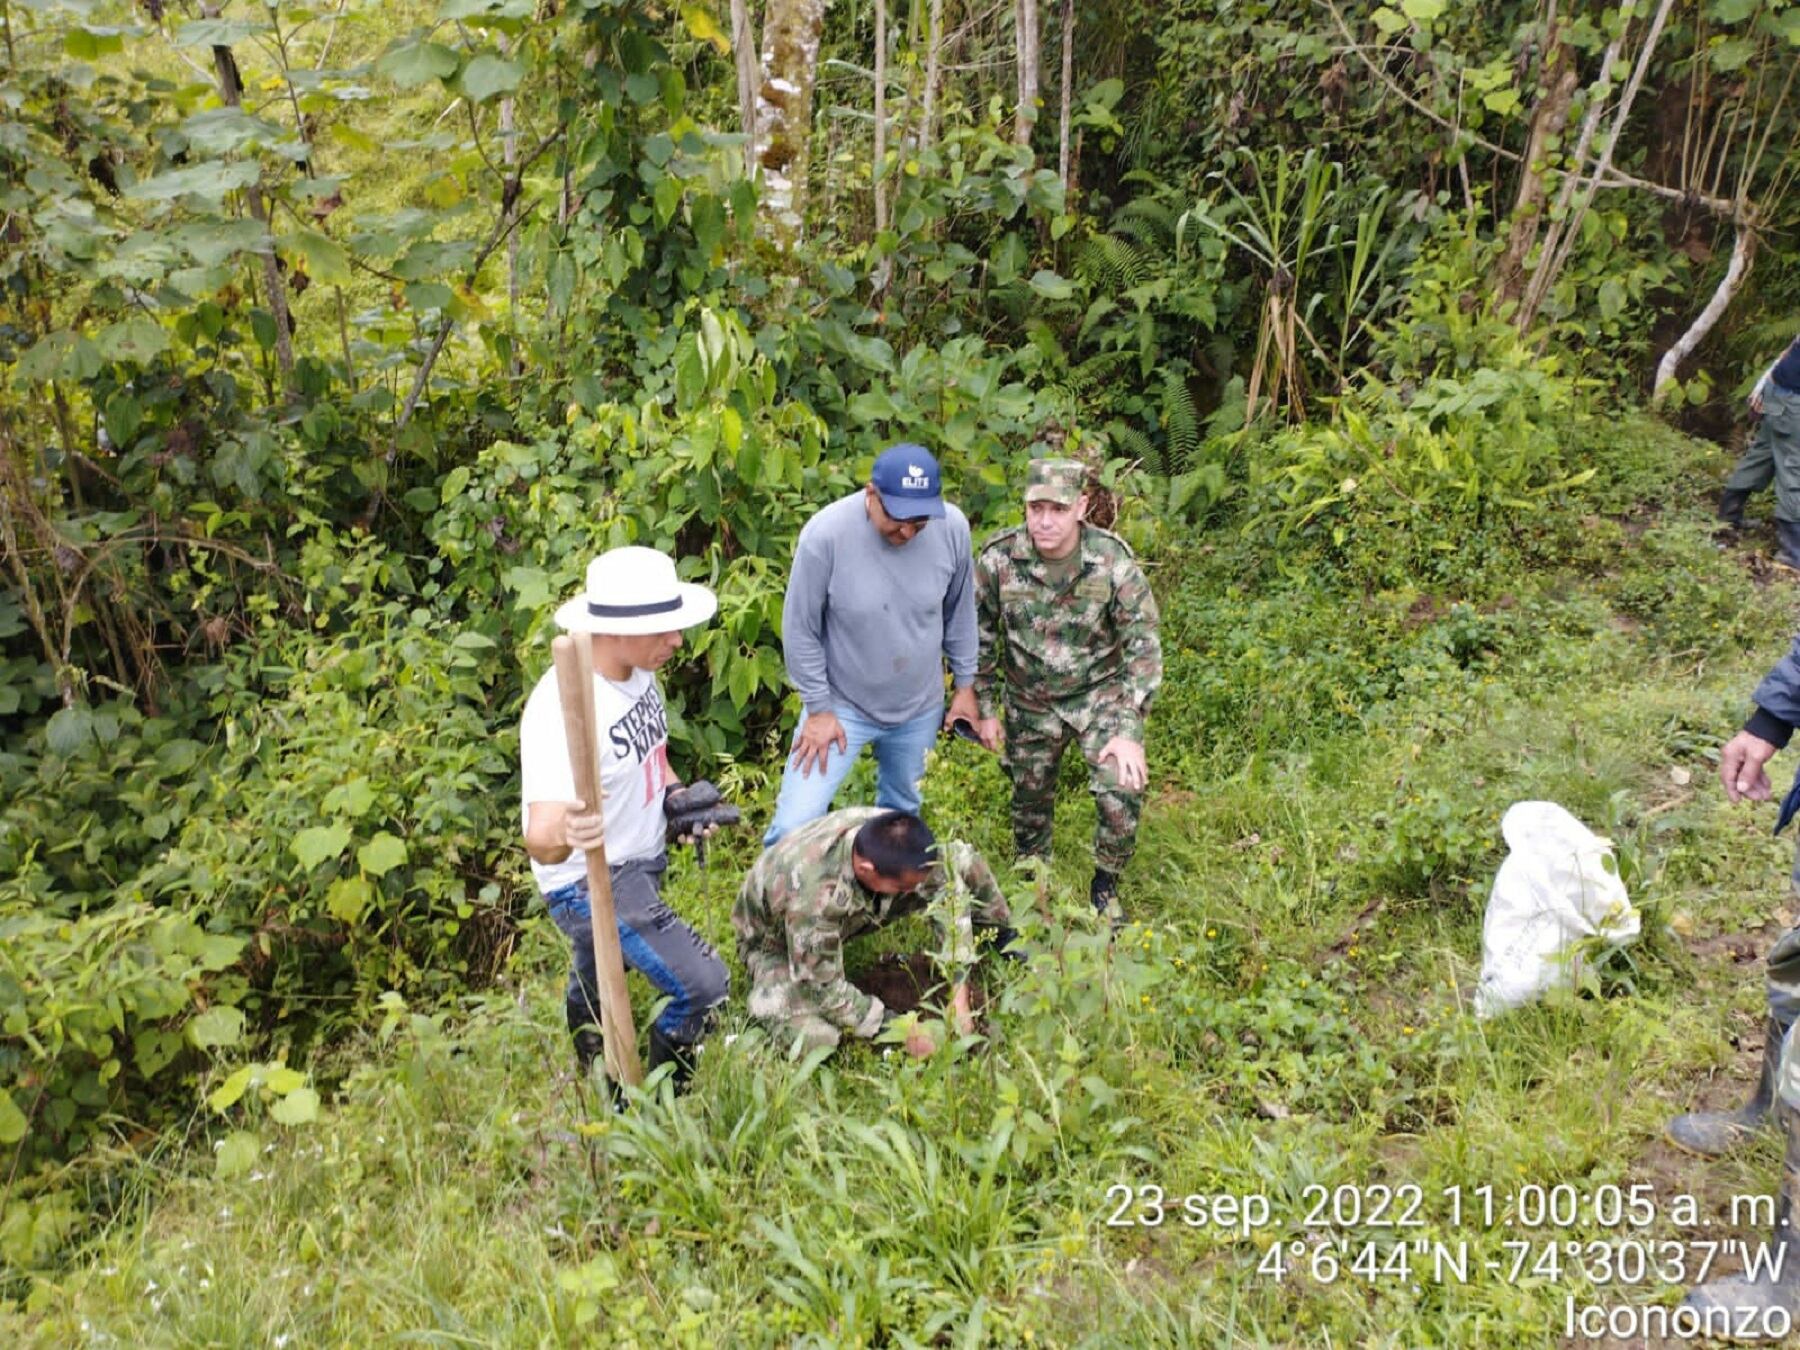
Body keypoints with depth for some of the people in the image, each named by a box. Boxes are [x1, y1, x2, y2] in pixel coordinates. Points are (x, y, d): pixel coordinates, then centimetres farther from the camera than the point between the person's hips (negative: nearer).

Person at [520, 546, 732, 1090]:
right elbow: (540, 838, -42)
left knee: (596, 980, 30)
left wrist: (675, 794, -5)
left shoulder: (636, 670, -7)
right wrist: (565, 836, -65)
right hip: (590, 882, -8)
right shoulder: (563, 710, -34)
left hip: (642, 861, 8)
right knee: (702, 986, -15)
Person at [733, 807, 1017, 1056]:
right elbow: (822, 988, -32)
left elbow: (952, 897, -17)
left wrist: (959, 998, -22)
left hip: (853, 912, 5)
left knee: (960, 859, -9)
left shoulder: (893, 837, -30)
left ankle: (1003, 937, 20)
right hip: (777, 941, -5)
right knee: (814, 1039, -34)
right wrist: (901, 1031, -29)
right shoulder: (813, 893, -45)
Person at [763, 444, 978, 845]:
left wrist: (965, 683, 8)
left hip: (920, 707, 3)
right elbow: (800, 630, -14)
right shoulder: (825, 534, -26)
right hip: (841, 705, -3)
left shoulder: (953, 528, -16)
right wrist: (818, 708, -10)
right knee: (794, 827, -5)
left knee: (902, 811, 22)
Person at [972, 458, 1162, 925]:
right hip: (1030, 702, 2)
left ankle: (1105, 885, 11)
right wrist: (985, 709, 1)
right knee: (1030, 799, 14)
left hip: (1101, 693, -2)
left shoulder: (1113, 561, -20)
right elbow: (978, 637, -2)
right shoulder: (997, 559, -16)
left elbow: (1143, 647, -16)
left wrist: (1129, 731, -21)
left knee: (1122, 793, -16)